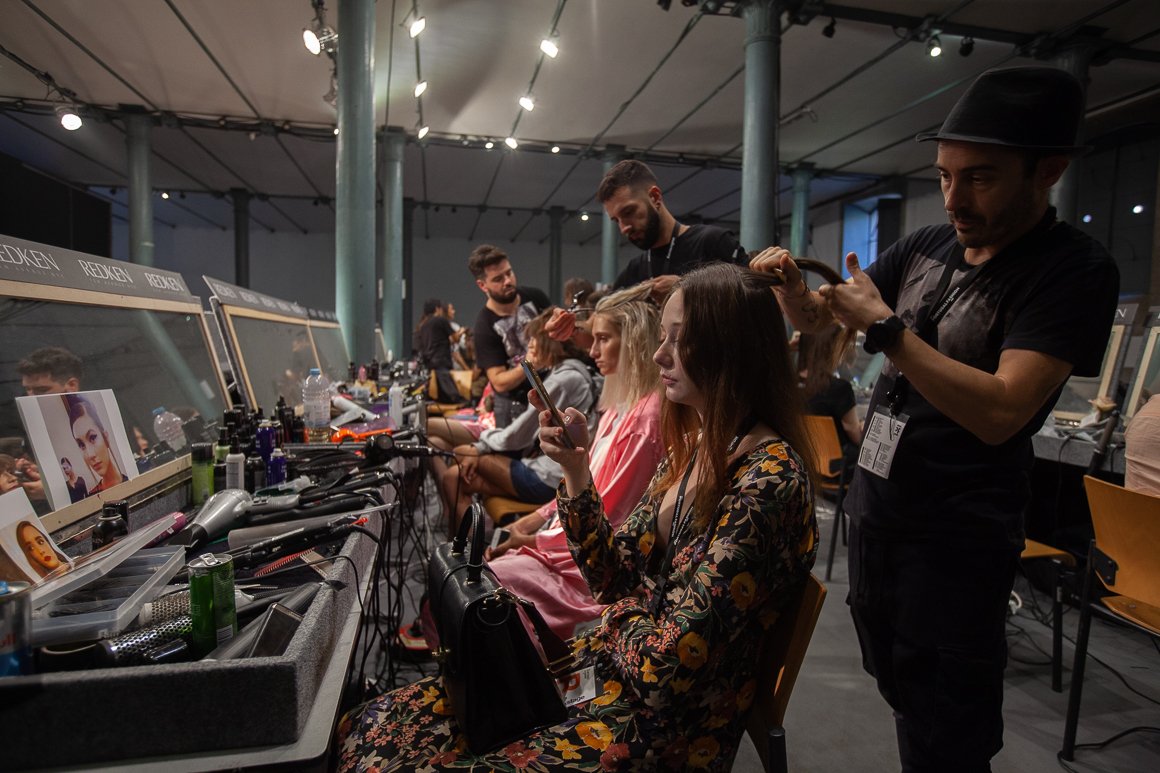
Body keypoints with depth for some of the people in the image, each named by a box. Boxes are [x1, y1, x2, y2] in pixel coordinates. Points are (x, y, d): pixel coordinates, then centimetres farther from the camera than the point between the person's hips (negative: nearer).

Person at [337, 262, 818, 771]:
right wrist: (575, 471, -9)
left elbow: (663, 665, -24)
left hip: (666, 731, -7)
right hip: (611, 670, 7)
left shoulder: (768, 480, -24)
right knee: (377, 722, 1)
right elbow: (612, 578, 3)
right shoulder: (693, 446, 3)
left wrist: (622, 616, -4)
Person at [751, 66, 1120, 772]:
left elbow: (1000, 411, -26)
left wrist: (884, 326, -27)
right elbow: (814, 316, 8)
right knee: (898, 689, 23)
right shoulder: (927, 248, 3)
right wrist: (789, 282, -13)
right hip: (874, 511, 6)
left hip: (956, 541, -6)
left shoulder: (1076, 271, -15)